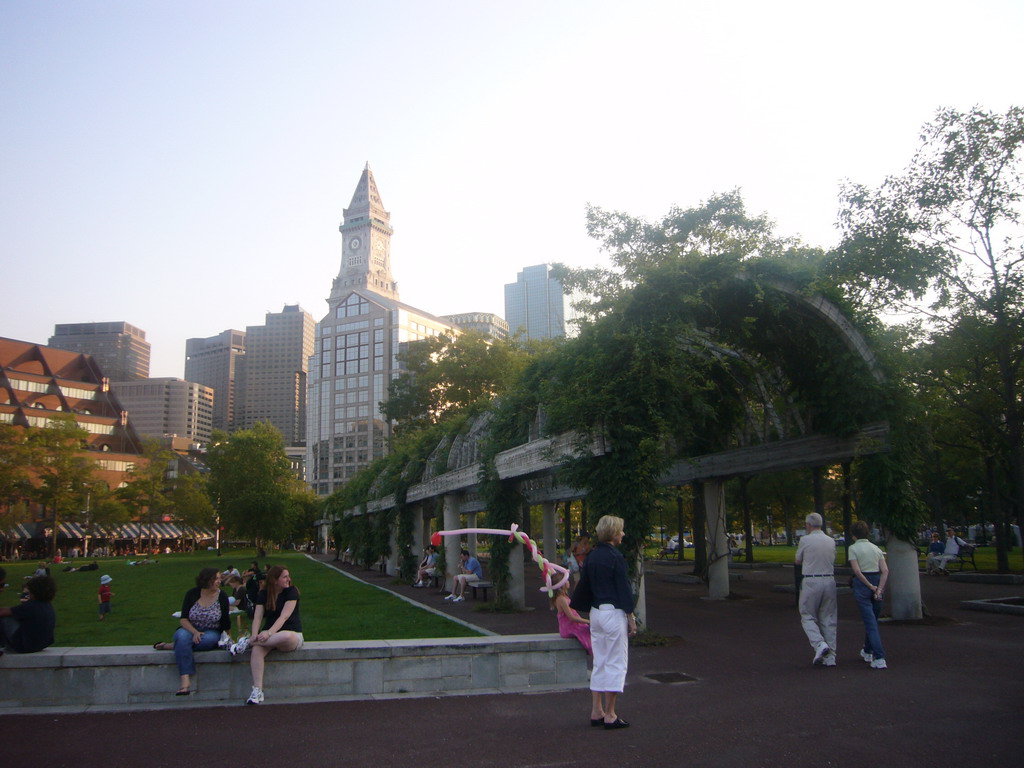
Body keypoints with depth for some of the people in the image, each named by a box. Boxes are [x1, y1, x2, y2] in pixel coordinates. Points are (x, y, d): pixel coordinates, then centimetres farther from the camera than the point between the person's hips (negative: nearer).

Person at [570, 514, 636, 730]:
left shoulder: (592, 556, 8)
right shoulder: (615, 557, -14)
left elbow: (583, 586, 15)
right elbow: (624, 589, -13)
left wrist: (574, 606, 28)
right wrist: (631, 618, -8)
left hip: (596, 613, 8)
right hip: (614, 613, -8)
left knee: (600, 663, 15)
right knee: (616, 664, 1)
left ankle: (596, 712, 19)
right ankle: (610, 716, 4)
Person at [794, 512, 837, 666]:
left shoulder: (805, 540, -7)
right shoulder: (831, 541, 7)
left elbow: (798, 561, 7)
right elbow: (833, 560, 17)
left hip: (811, 582, -4)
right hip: (829, 580, 5)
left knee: (808, 617, 7)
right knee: (828, 619, 10)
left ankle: (820, 644, -16)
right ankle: (830, 657, 10)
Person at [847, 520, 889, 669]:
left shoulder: (853, 548, -4)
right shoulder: (876, 548, 10)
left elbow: (857, 570, -15)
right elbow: (885, 570, -1)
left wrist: (870, 586, -10)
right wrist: (879, 588, -7)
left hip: (862, 584, -5)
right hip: (878, 584, 5)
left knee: (870, 622, -6)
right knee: (873, 619, 20)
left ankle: (879, 658, -14)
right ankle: (867, 652, 36)